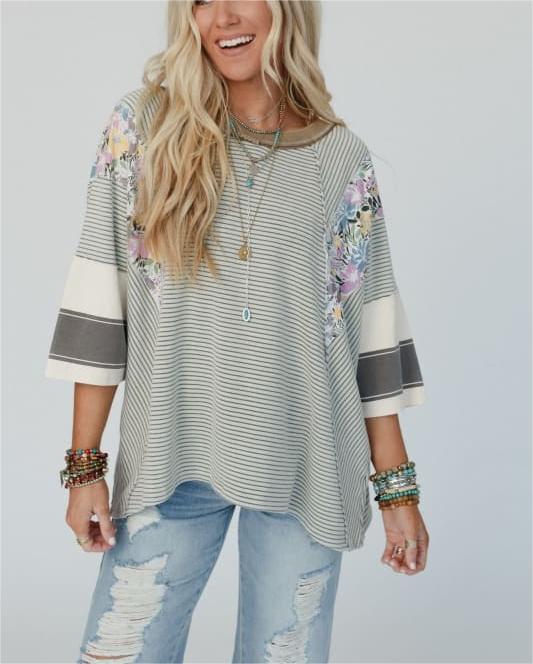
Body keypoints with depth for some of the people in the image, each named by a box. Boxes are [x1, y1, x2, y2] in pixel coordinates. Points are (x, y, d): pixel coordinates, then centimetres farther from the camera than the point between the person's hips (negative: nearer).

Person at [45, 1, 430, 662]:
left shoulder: (342, 157, 3)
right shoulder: (141, 127, 1)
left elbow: (370, 325, 4)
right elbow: (99, 302, 0)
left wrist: (396, 485, 4)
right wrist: (84, 462, -3)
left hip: (308, 466, 1)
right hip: (170, 459, 0)